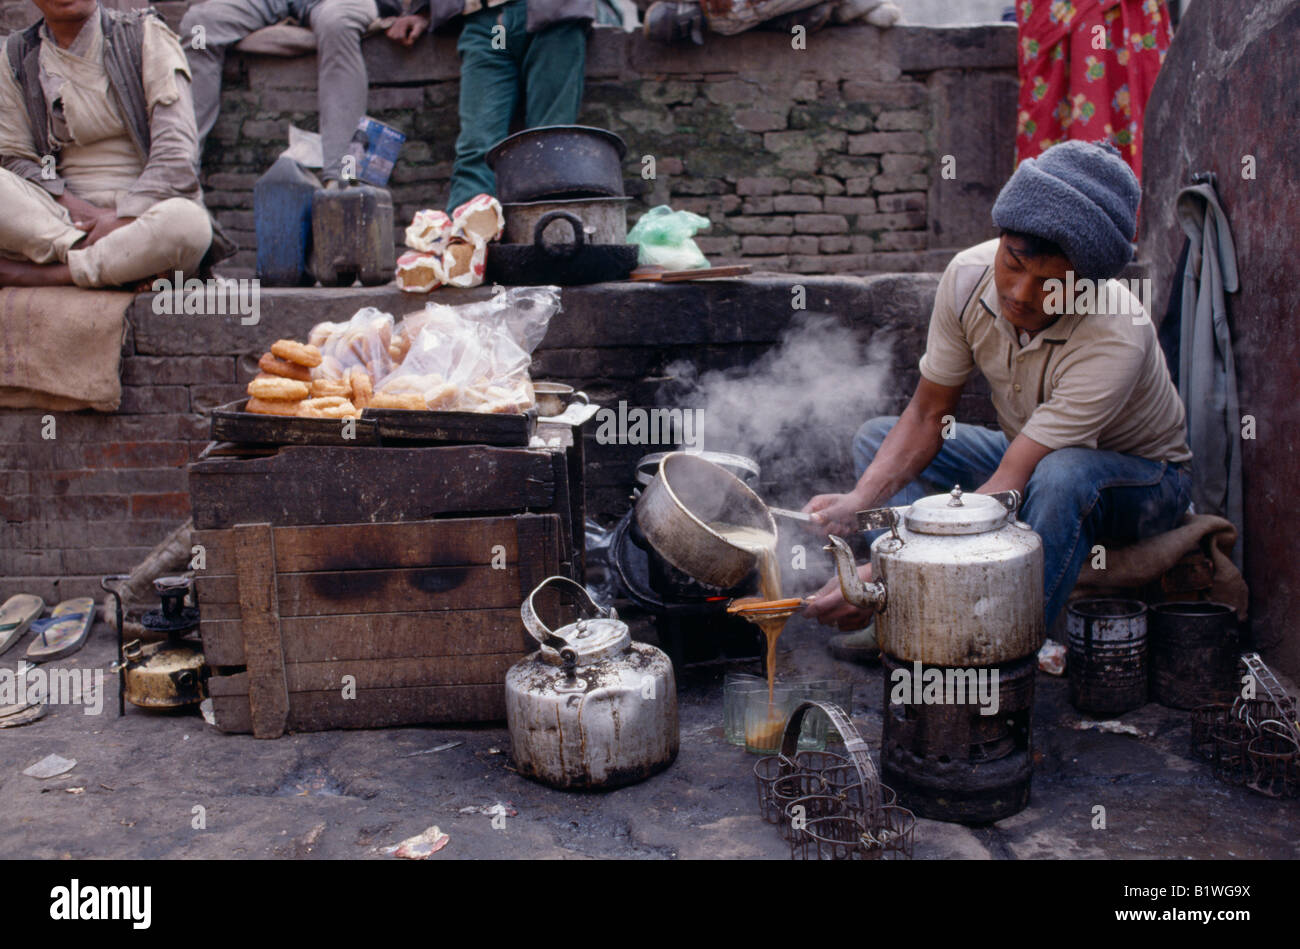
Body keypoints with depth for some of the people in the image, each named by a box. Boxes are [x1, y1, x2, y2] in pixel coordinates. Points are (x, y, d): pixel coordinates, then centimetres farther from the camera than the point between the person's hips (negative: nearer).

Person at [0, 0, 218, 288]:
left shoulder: (146, 35, 4)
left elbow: (177, 147, -6)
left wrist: (122, 217, -16)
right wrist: (73, 207, -12)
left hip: (140, 212, -2)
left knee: (188, 223, -38)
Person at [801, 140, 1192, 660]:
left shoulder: (1116, 339, -37)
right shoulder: (969, 275, -20)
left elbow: (1008, 489, -40)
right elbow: (927, 415, -10)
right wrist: (858, 500, -27)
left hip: (1142, 477, -6)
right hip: (1029, 457, 6)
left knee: (1064, 474, -40)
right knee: (876, 438, -7)